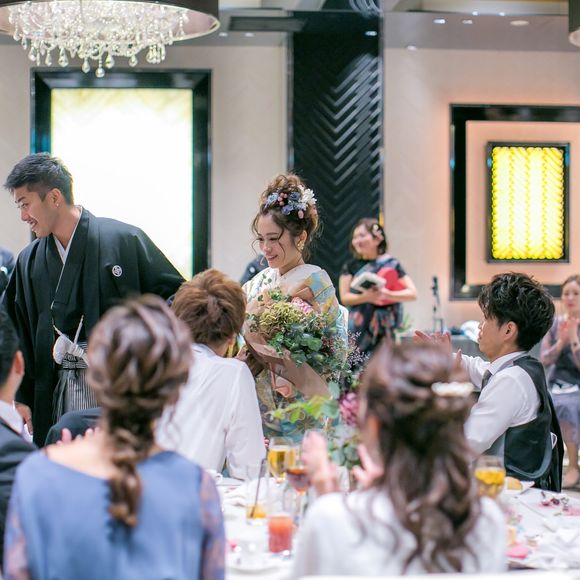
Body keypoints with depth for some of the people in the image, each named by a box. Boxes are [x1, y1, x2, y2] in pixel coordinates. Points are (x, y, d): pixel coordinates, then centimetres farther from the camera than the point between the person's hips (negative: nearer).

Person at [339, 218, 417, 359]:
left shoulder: (391, 264, 0)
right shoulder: (351, 266, 6)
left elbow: (412, 293, -3)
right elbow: (344, 297, -1)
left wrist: (387, 294, -19)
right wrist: (366, 297, -20)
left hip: (382, 330, -2)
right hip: (358, 330, 2)